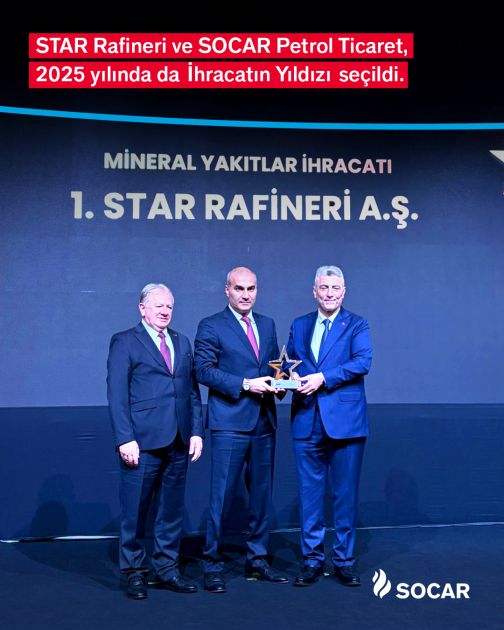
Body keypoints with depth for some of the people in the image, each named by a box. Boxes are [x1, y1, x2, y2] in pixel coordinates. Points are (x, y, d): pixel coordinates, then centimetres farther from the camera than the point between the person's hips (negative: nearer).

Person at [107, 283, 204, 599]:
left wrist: (197, 431, 6)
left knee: (173, 510, 11)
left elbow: (193, 391, 14)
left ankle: (167, 568, 24)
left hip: (178, 442, 5)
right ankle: (135, 572, 18)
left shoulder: (183, 342, 16)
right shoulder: (124, 342, 0)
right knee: (135, 511, 3)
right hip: (142, 442, -5)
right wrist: (125, 439, -13)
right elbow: (117, 394, -6)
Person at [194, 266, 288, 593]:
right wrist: (246, 384, -18)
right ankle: (213, 565, 11)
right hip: (230, 422, -6)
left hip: (264, 422, 6)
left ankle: (257, 560, 25)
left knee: (262, 493, 12)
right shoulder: (211, 326, -2)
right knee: (223, 495, -3)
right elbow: (204, 370, -11)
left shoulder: (268, 325, 15)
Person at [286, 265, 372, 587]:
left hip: (345, 420, -3)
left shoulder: (357, 325, 3)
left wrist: (323, 378, -19)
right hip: (307, 421, 3)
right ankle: (312, 559, 20)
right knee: (310, 492, 8)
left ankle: (344, 560, 18)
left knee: (346, 494, 5)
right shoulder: (299, 325, 15)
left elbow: (363, 362, -11)